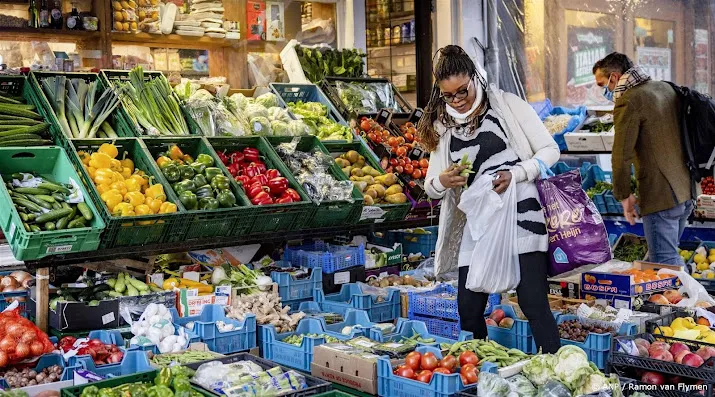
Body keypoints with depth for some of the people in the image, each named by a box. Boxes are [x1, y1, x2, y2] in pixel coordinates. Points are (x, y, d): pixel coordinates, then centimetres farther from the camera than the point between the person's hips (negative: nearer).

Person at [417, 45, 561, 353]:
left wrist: (515, 174, -16)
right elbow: (431, 187, 13)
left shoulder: (508, 106, -1)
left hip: (520, 216, -5)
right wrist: (443, 181, -12)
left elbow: (550, 150, 1)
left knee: (533, 304, -10)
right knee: (468, 309, 4)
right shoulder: (444, 126, 11)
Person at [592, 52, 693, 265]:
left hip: (660, 197, -9)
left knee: (665, 264, -4)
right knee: (668, 254, 19)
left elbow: (622, 155, -16)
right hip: (687, 191, 9)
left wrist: (624, 195, -4)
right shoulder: (666, 88, 13)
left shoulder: (628, 102, -13)